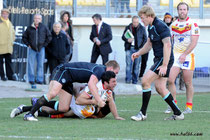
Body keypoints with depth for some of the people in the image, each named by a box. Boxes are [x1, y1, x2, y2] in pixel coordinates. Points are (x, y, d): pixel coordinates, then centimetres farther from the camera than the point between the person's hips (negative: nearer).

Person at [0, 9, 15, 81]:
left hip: (9, 46, 6)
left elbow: (13, 32, 33)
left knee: (9, 61, 4)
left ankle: (10, 75, 5)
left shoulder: (9, 23, 20)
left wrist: (12, 40, 21)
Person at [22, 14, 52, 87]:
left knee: (40, 65, 3)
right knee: (31, 65, -1)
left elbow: (49, 37, 9)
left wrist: (44, 45, 2)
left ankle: (39, 79, 9)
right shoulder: (30, 28, 3)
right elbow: (24, 37, 13)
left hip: (41, 48, 0)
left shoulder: (44, 28, 2)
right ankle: (31, 79, 5)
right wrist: (28, 44, 3)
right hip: (32, 49, 0)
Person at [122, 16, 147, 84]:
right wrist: (127, 40, -10)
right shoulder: (128, 28, 7)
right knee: (128, 64, -7)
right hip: (129, 48, 1)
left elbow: (145, 38, 8)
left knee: (136, 65, 0)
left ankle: (135, 80, 6)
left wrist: (141, 47, -4)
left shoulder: (142, 28, 5)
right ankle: (128, 79, -6)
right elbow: (123, 37, 12)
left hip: (137, 49, -1)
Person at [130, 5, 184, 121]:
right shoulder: (151, 27, 14)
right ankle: (178, 114, 12)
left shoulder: (160, 26, -17)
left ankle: (143, 113, -8)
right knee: (160, 88, 7)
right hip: (158, 59, 10)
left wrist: (164, 65, -26)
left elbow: (167, 45, -23)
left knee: (145, 81, -14)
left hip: (164, 59, -10)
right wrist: (138, 53, 10)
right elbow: (149, 44, 27)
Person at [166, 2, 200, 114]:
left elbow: (194, 42, -10)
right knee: (170, 80, -7)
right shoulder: (173, 25, 11)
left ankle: (189, 106, 9)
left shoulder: (193, 24, -4)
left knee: (188, 83, 0)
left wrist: (184, 54, -17)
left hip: (188, 55, -4)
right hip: (175, 55, 4)